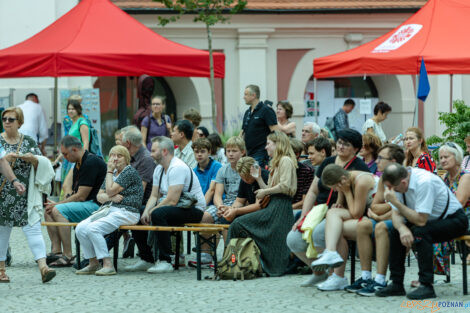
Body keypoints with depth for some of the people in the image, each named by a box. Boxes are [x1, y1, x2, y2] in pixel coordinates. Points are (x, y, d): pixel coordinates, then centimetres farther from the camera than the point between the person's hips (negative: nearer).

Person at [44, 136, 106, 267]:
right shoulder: (78, 164, 16)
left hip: (96, 205, -10)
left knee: (58, 211, -24)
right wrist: (57, 204, 1)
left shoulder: (91, 163, -16)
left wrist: (58, 204, -11)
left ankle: (68, 256, -25)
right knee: (48, 210, 1)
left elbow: (81, 196, -18)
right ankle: (56, 251, -7)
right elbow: (75, 193, 17)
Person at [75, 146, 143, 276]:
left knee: (93, 228, -28)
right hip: (107, 210, 8)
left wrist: (109, 171, -2)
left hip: (126, 212, -8)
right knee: (80, 228, -13)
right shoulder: (112, 173, 22)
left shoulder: (130, 172, -6)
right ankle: (93, 263, -6)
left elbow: (110, 190, -13)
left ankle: (108, 265, -26)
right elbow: (99, 196, 14)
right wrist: (111, 197, -7)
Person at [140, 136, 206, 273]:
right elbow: (154, 196, 10)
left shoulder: (177, 168, -20)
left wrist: (152, 211, -17)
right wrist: (146, 212, -9)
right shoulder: (159, 169, 11)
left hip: (193, 209, -10)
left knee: (158, 214, -34)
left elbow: (172, 201, -26)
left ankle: (165, 261, -31)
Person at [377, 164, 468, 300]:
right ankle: (396, 284, -2)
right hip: (433, 220, 8)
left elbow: (421, 221, -31)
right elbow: (396, 214, -5)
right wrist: (402, 228, -27)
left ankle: (426, 286, -28)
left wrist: (396, 202, -32)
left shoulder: (424, 182, -32)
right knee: (396, 232, -7)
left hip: (454, 220, -8)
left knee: (419, 232, -31)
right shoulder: (398, 181, -8)